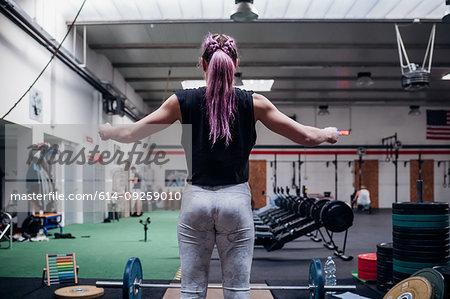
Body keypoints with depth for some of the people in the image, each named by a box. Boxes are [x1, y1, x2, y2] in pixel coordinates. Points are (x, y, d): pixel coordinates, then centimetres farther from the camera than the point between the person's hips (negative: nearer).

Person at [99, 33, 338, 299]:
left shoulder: (183, 101, -2)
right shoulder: (254, 103, -3)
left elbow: (131, 133, 2)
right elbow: (307, 137, 1)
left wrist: (105, 131, 23)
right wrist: (329, 134, 22)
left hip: (196, 199, 1)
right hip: (237, 200, 0)